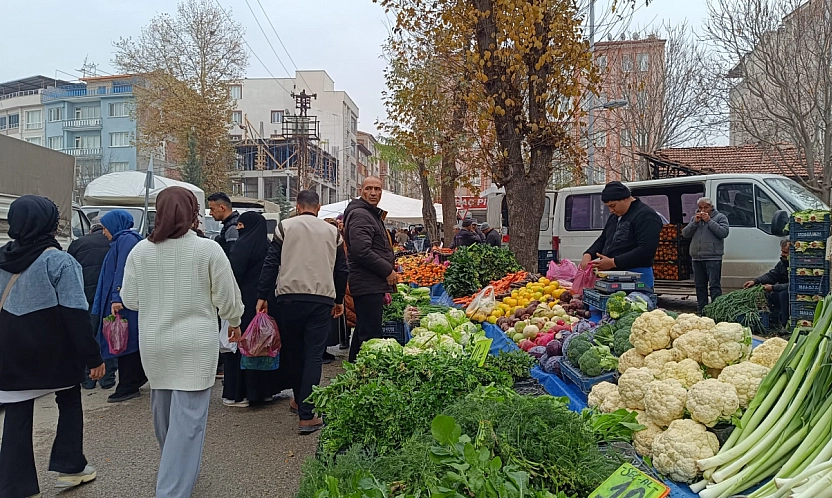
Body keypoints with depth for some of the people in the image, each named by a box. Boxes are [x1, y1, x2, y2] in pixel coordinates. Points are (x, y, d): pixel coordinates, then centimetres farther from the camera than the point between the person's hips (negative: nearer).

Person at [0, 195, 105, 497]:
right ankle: (69, 467, 23)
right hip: (53, 351, -4)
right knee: (70, 402, 18)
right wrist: (92, 356, -14)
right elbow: (75, 314, -19)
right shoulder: (58, 261, -17)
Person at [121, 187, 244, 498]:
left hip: (153, 344, 5)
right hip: (195, 344, -4)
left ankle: (176, 469, 46)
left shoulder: (140, 251, -3)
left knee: (163, 410, 23)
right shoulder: (208, 250, -12)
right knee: (188, 417, 1)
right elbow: (227, 298, -6)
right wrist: (234, 323, 14)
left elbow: (130, 300, 5)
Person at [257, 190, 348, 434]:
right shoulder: (332, 231, 10)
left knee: (292, 351, 17)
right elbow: (342, 269, 11)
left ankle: (300, 399, 34)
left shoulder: (285, 226, 5)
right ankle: (306, 415, -5)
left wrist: (263, 296, 4)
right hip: (322, 299, 0)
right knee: (313, 356, 0)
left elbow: (271, 263, -1)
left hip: (289, 297, 0)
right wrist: (339, 300, 21)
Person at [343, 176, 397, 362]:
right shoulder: (360, 215, -13)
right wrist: (388, 271, -15)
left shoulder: (373, 214, 21)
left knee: (363, 332, 19)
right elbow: (362, 251, -23)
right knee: (370, 335, -8)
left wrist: (390, 265, 16)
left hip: (373, 285, 11)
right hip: (368, 286, -11)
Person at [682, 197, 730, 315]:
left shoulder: (720, 217, 3)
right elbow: (685, 234, 9)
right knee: (700, 286, 11)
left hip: (713, 258, -5)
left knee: (714, 286, -9)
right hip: (696, 258, 6)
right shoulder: (694, 218, 17)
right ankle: (701, 311, 18)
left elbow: (724, 232, -12)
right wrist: (695, 222, -4)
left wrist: (709, 221, -13)